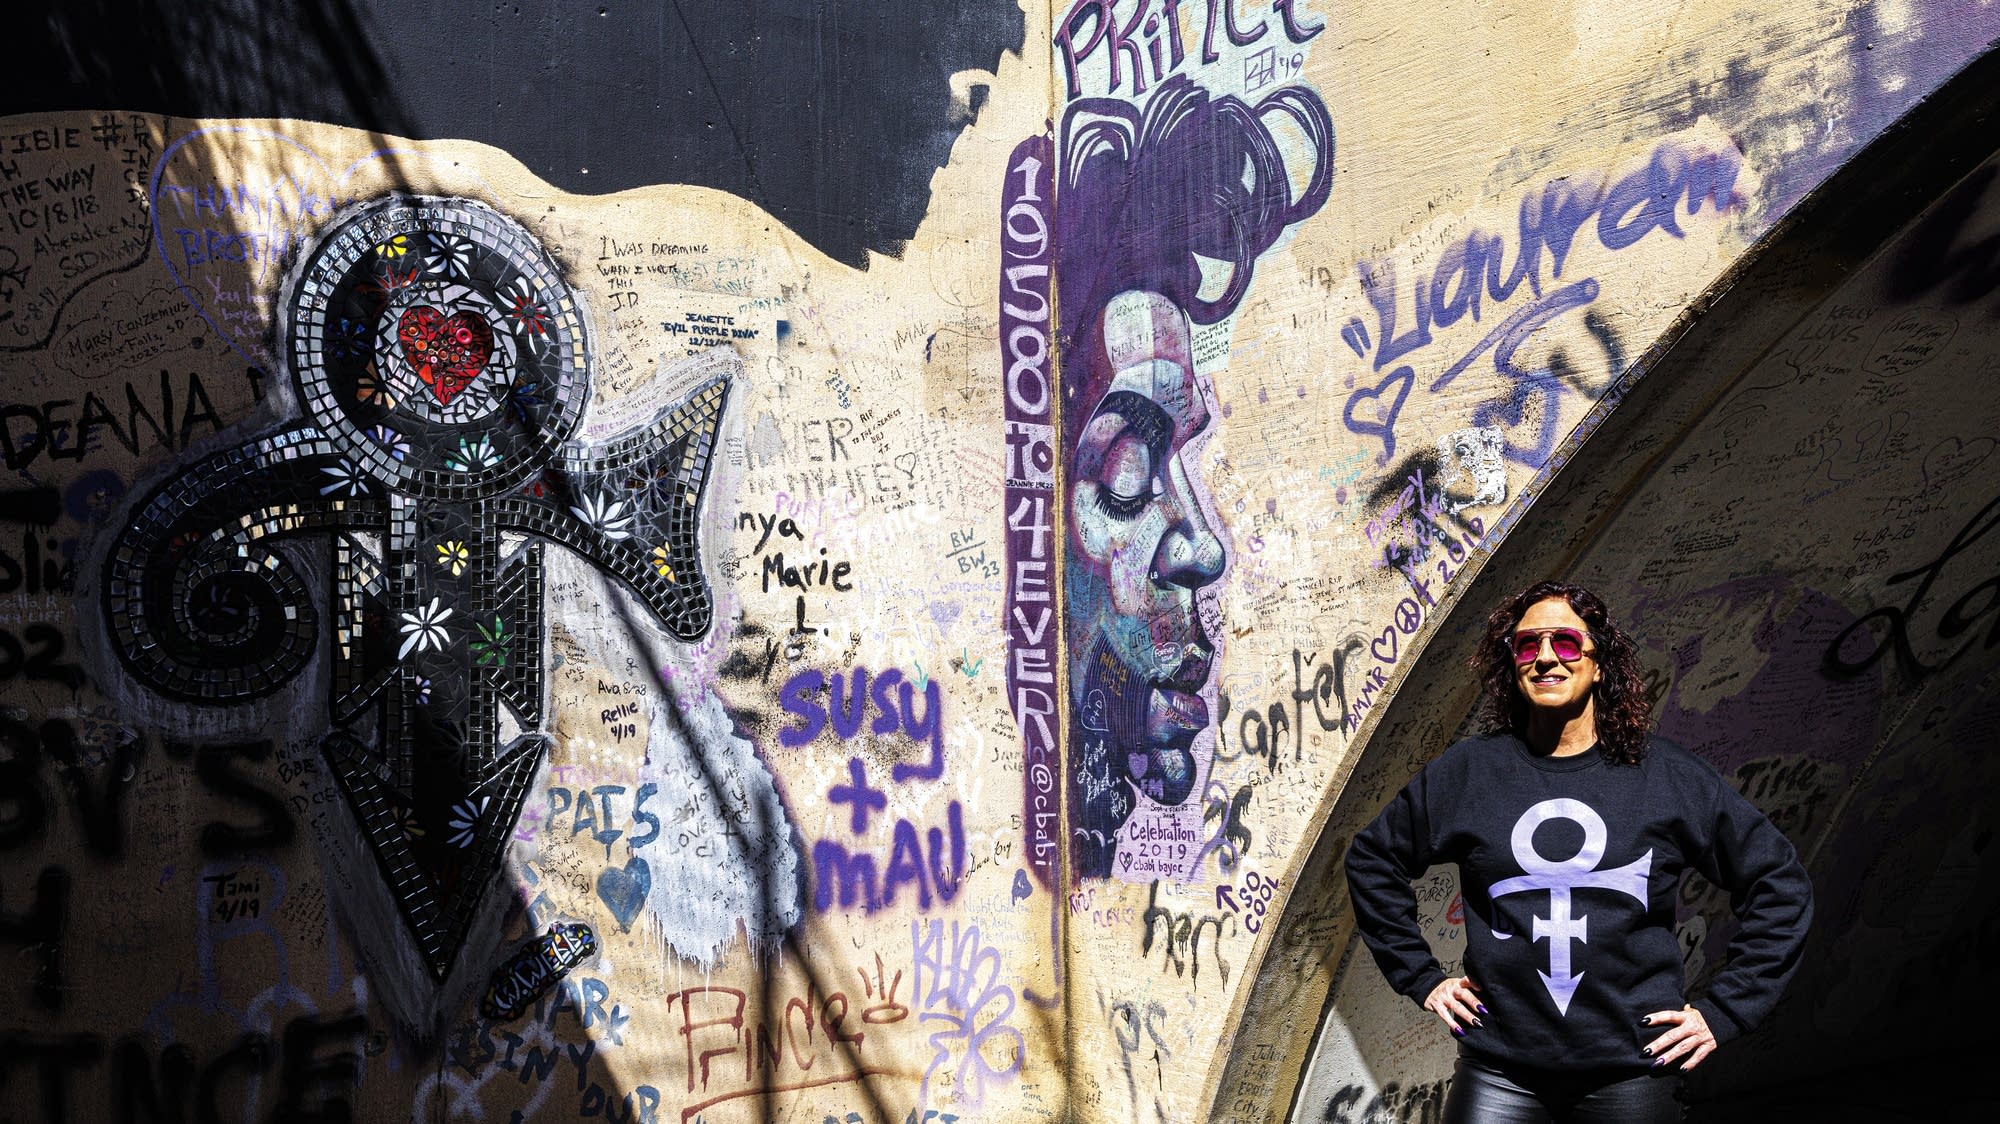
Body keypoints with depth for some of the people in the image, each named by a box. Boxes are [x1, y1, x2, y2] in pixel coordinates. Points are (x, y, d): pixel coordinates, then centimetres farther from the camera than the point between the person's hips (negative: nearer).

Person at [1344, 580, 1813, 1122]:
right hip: (1499, 1074, 1)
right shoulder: (1468, 772, 0)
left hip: (1630, 1075, 0)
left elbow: (1781, 883, 5)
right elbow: (1372, 860, 13)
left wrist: (1723, 1012, 1)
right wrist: (1422, 978, 8)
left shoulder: (1667, 777, -1)